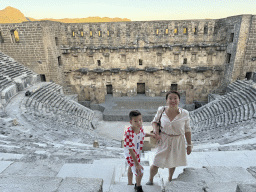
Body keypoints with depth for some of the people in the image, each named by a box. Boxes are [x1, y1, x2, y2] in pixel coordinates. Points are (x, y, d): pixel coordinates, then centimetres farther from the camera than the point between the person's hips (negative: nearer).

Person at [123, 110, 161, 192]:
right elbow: (130, 150, -33)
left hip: (137, 153, 7)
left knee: (131, 168, 29)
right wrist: (137, 164, -31)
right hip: (130, 155, -7)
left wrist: (153, 135, -1)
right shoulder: (129, 133, -39)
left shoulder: (140, 128, -16)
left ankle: (130, 183, 54)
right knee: (139, 173, -5)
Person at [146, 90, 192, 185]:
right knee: (155, 165, 1)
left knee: (173, 163, 21)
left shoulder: (184, 114, -11)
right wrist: (155, 128, -14)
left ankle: (170, 179, 53)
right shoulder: (161, 110, -10)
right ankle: (150, 179, 35)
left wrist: (189, 144, 5)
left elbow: (187, 130, 1)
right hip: (163, 141, 0)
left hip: (177, 142, 1)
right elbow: (154, 121, 7)